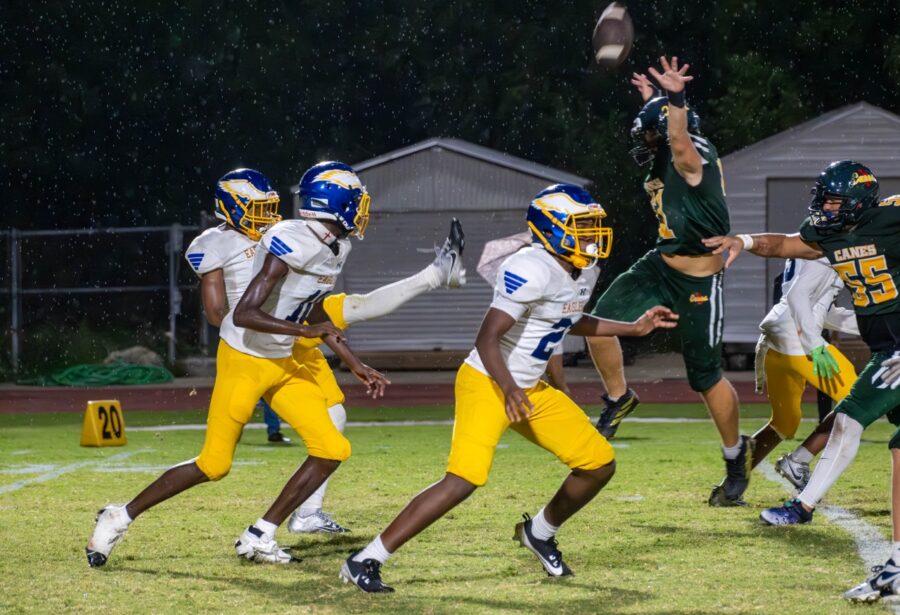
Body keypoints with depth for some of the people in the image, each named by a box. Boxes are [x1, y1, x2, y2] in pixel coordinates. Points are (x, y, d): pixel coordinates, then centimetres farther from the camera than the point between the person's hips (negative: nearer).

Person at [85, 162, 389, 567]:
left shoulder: (337, 246, 3)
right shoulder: (292, 241, -25)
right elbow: (245, 314, -31)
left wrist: (356, 365, 17)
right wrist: (305, 331, -36)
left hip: (284, 364, 8)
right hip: (244, 360, -8)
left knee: (332, 450, -2)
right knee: (214, 465, -3)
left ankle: (259, 537, 7)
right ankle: (120, 518, 15)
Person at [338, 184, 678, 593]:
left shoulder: (584, 273, 5)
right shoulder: (533, 270, -23)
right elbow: (487, 338, -26)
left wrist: (633, 329, 23)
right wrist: (509, 389, -40)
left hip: (532, 390, 9)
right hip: (487, 384, -9)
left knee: (599, 464, 7)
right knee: (464, 480, -23)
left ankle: (539, 533, 31)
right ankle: (364, 562, -17)